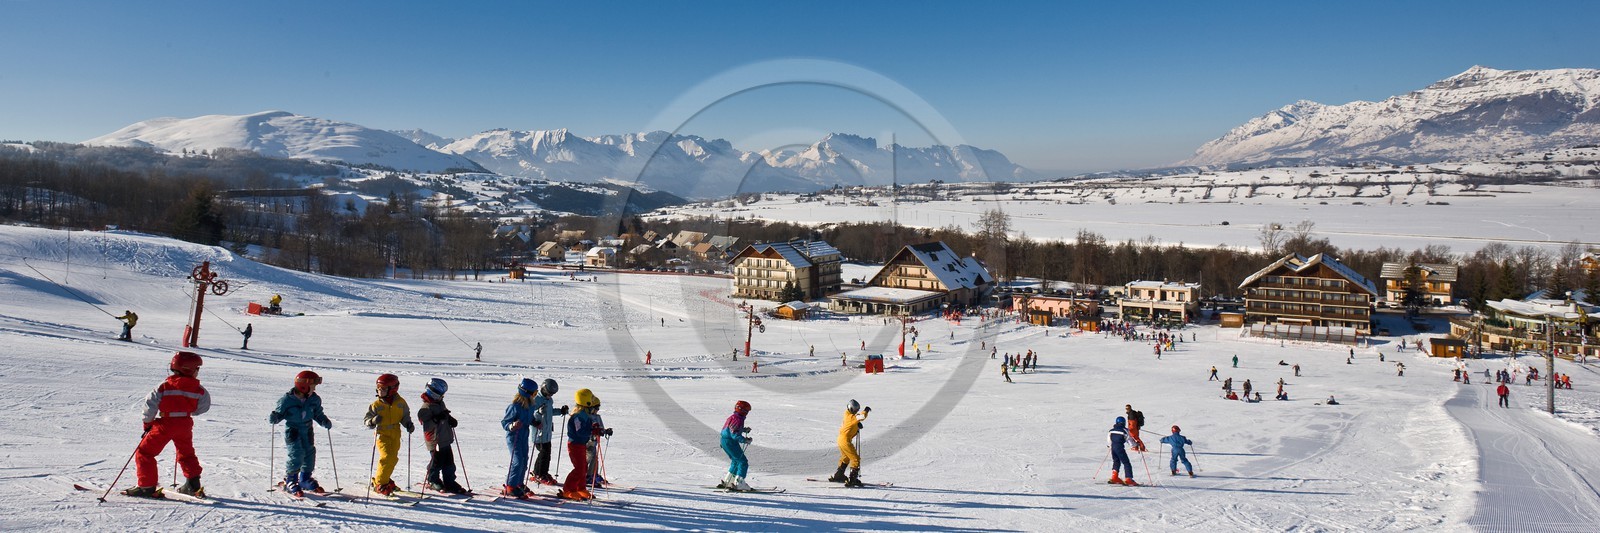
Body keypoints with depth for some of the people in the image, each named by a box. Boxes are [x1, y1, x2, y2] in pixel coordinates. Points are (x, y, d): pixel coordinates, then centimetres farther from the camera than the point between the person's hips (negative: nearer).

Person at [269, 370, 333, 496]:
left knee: (309, 453, 9)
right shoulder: (287, 399, -14)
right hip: (292, 431, -5)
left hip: (307, 431, 5)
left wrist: (325, 422, -5)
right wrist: (273, 417, -28)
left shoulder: (314, 399, 0)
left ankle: (305, 479, 28)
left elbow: (318, 414, 11)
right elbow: (279, 413, -7)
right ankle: (290, 481, 5)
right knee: (295, 455, -12)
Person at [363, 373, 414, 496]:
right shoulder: (376, 404, -7)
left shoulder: (400, 403, -1)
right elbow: (366, 419, -3)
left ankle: (385, 479, 29)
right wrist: (373, 421, -25)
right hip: (382, 434, -3)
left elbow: (405, 416, 12)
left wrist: (408, 424, -7)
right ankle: (379, 484, -3)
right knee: (386, 457, -16)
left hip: (395, 435, 3)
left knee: (393, 458, 8)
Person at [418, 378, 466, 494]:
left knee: (449, 463, 10)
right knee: (437, 462, 2)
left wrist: (450, 420, 8)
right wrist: (437, 419, -32)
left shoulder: (440, 403, 12)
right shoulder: (426, 408, -15)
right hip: (435, 441, -8)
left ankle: (450, 483, 18)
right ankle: (433, 481, 21)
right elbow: (426, 426, -21)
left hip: (445, 440, 8)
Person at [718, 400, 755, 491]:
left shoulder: (733, 417, 12)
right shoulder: (738, 419, -19)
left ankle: (726, 481, 25)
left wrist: (744, 430, 16)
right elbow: (735, 435, -25)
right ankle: (738, 483, -9)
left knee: (736, 461, 22)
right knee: (743, 462, -5)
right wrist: (745, 440, -22)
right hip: (730, 442, -10)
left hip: (725, 441, 10)